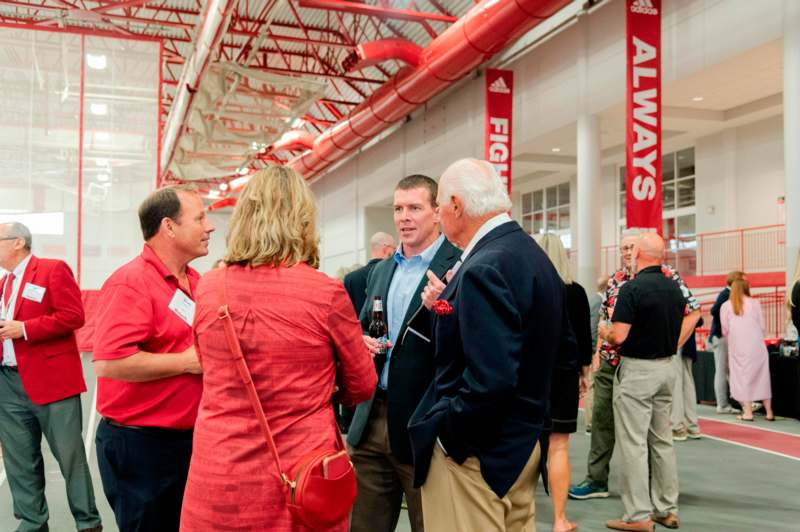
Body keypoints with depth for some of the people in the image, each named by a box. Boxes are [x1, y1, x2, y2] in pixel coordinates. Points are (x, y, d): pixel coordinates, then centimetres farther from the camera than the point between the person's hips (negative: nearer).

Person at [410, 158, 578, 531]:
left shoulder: (483, 269, -23)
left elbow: (490, 379, -31)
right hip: (524, 443, 9)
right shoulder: (532, 254, 6)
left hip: (475, 452, -9)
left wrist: (443, 430, -15)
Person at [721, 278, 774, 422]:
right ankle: (769, 412, 11)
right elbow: (762, 326, 5)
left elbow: (725, 330, 6)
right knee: (762, 377, 8)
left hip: (737, 347, -1)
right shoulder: (754, 303, 5)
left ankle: (748, 412, -2)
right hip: (756, 345, 1)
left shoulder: (726, 306, 4)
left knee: (742, 376, 3)